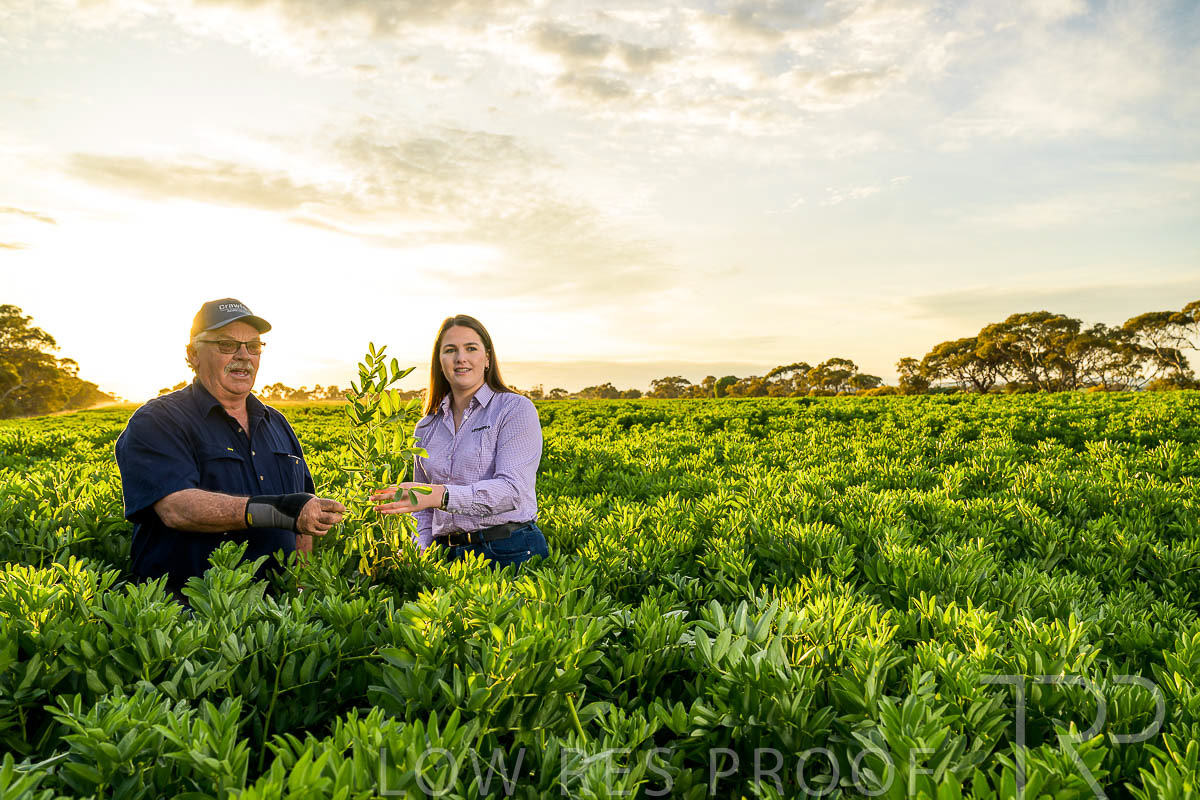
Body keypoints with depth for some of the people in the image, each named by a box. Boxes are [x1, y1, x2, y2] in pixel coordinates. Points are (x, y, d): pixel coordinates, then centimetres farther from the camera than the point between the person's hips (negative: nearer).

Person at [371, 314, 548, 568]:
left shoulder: (516, 409, -1)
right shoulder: (426, 428, 16)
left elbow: (512, 489, -14)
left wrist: (441, 495, -27)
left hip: (512, 553, -5)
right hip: (448, 556, 5)